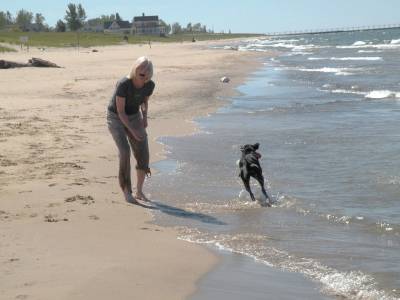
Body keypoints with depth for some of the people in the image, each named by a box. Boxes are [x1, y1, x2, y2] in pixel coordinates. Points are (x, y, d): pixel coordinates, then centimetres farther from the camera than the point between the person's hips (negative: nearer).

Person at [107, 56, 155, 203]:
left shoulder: (150, 85, -15)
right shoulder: (123, 84, -31)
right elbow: (120, 111, -26)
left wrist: (145, 117, -7)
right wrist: (133, 131, -29)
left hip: (133, 117, 5)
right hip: (116, 118, -5)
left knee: (143, 154, -7)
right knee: (125, 152, -23)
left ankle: (139, 191, 10)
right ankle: (126, 192, -11)